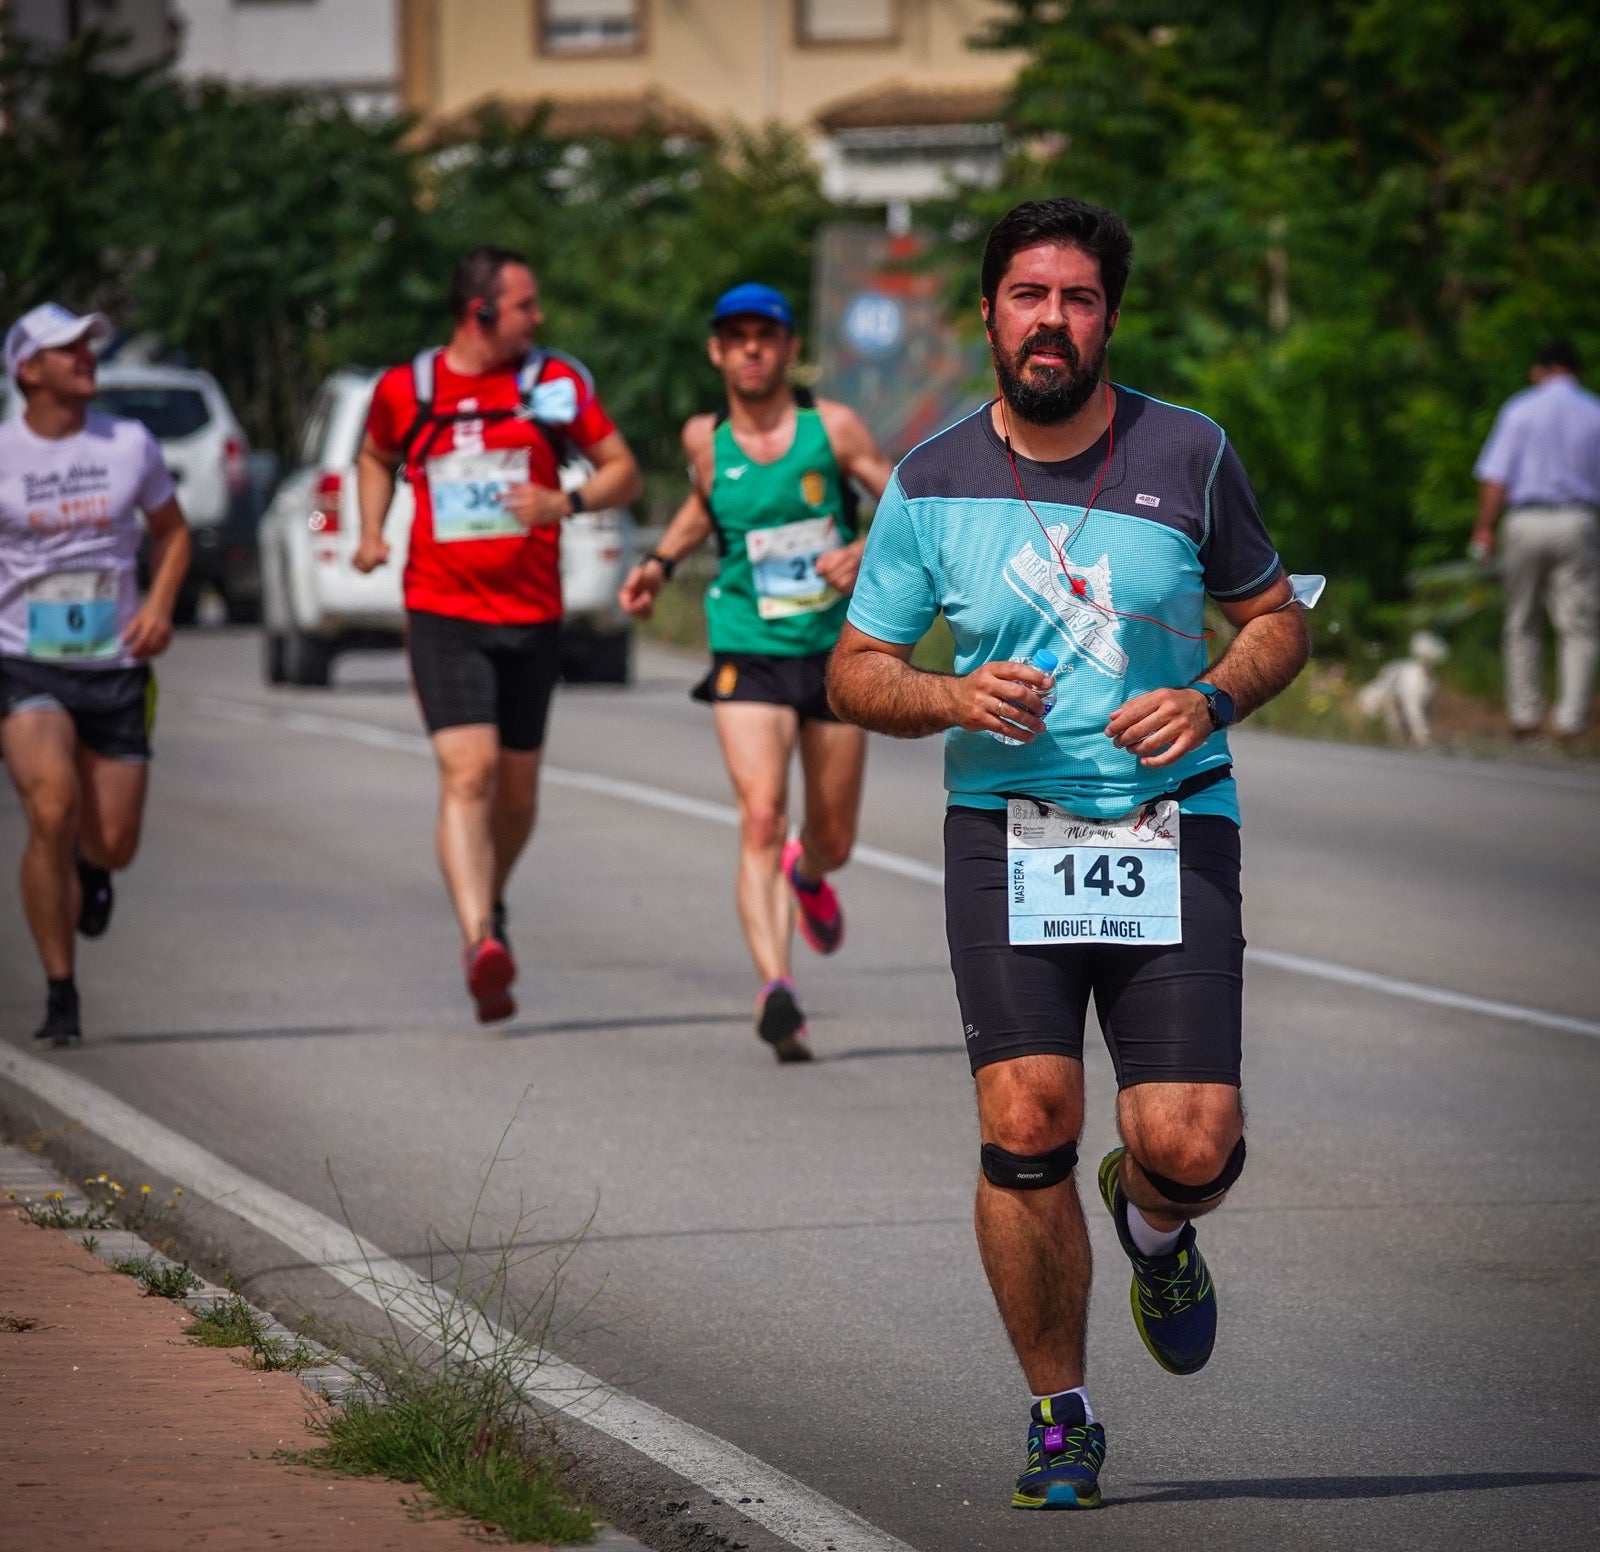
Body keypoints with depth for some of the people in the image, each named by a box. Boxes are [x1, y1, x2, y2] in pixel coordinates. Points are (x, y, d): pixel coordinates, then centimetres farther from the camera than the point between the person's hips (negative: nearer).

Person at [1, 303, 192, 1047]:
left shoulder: (130, 445, 4)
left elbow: (171, 530, 17)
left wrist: (160, 603, 0)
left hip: (117, 668, 3)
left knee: (115, 843, 2)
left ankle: (87, 867, 44)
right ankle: (60, 993, -11)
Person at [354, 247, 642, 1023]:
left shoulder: (555, 382, 2)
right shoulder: (402, 390, 3)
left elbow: (624, 471, 6)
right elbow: (376, 457, 24)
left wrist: (566, 503, -14)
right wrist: (371, 530, 7)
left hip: (531, 615, 2)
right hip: (442, 614, -2)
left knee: (516, 786, 11)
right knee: (468, 771, -19)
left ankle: (490, 903, 39)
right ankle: (481, 942, -29)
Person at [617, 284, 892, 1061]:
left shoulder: (832, 427, -6)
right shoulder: (705, 439, 0)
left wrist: (870, 550, -21)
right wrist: (661, 561, 11)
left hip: (835, 652, 1)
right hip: (749, 654, -1)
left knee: (835, 841, 13)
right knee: (761, 816, -22)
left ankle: (807, 875, 52)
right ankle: (775, 989, -30)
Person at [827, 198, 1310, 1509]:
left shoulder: (1189, 456, 2)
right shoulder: (931, 483, 1)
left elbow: (1278, 619, 13)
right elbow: (855, 671, 8)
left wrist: (1212, 700, -8)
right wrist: (952, 697, -13)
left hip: (1172, 826, 0)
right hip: (1006, 832, 0)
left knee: (1190, 1147, -9)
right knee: (1027, 1124, -13)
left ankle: (1154, 1225, 31)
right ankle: (1061, 1417, 6)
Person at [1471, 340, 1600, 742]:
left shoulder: (1520, 410, 1)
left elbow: (1496, 478, -5)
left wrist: (1484, 528, -2)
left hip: (1525, 522, 0)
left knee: (1521, 626, 12)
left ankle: (1524, 714, 10)